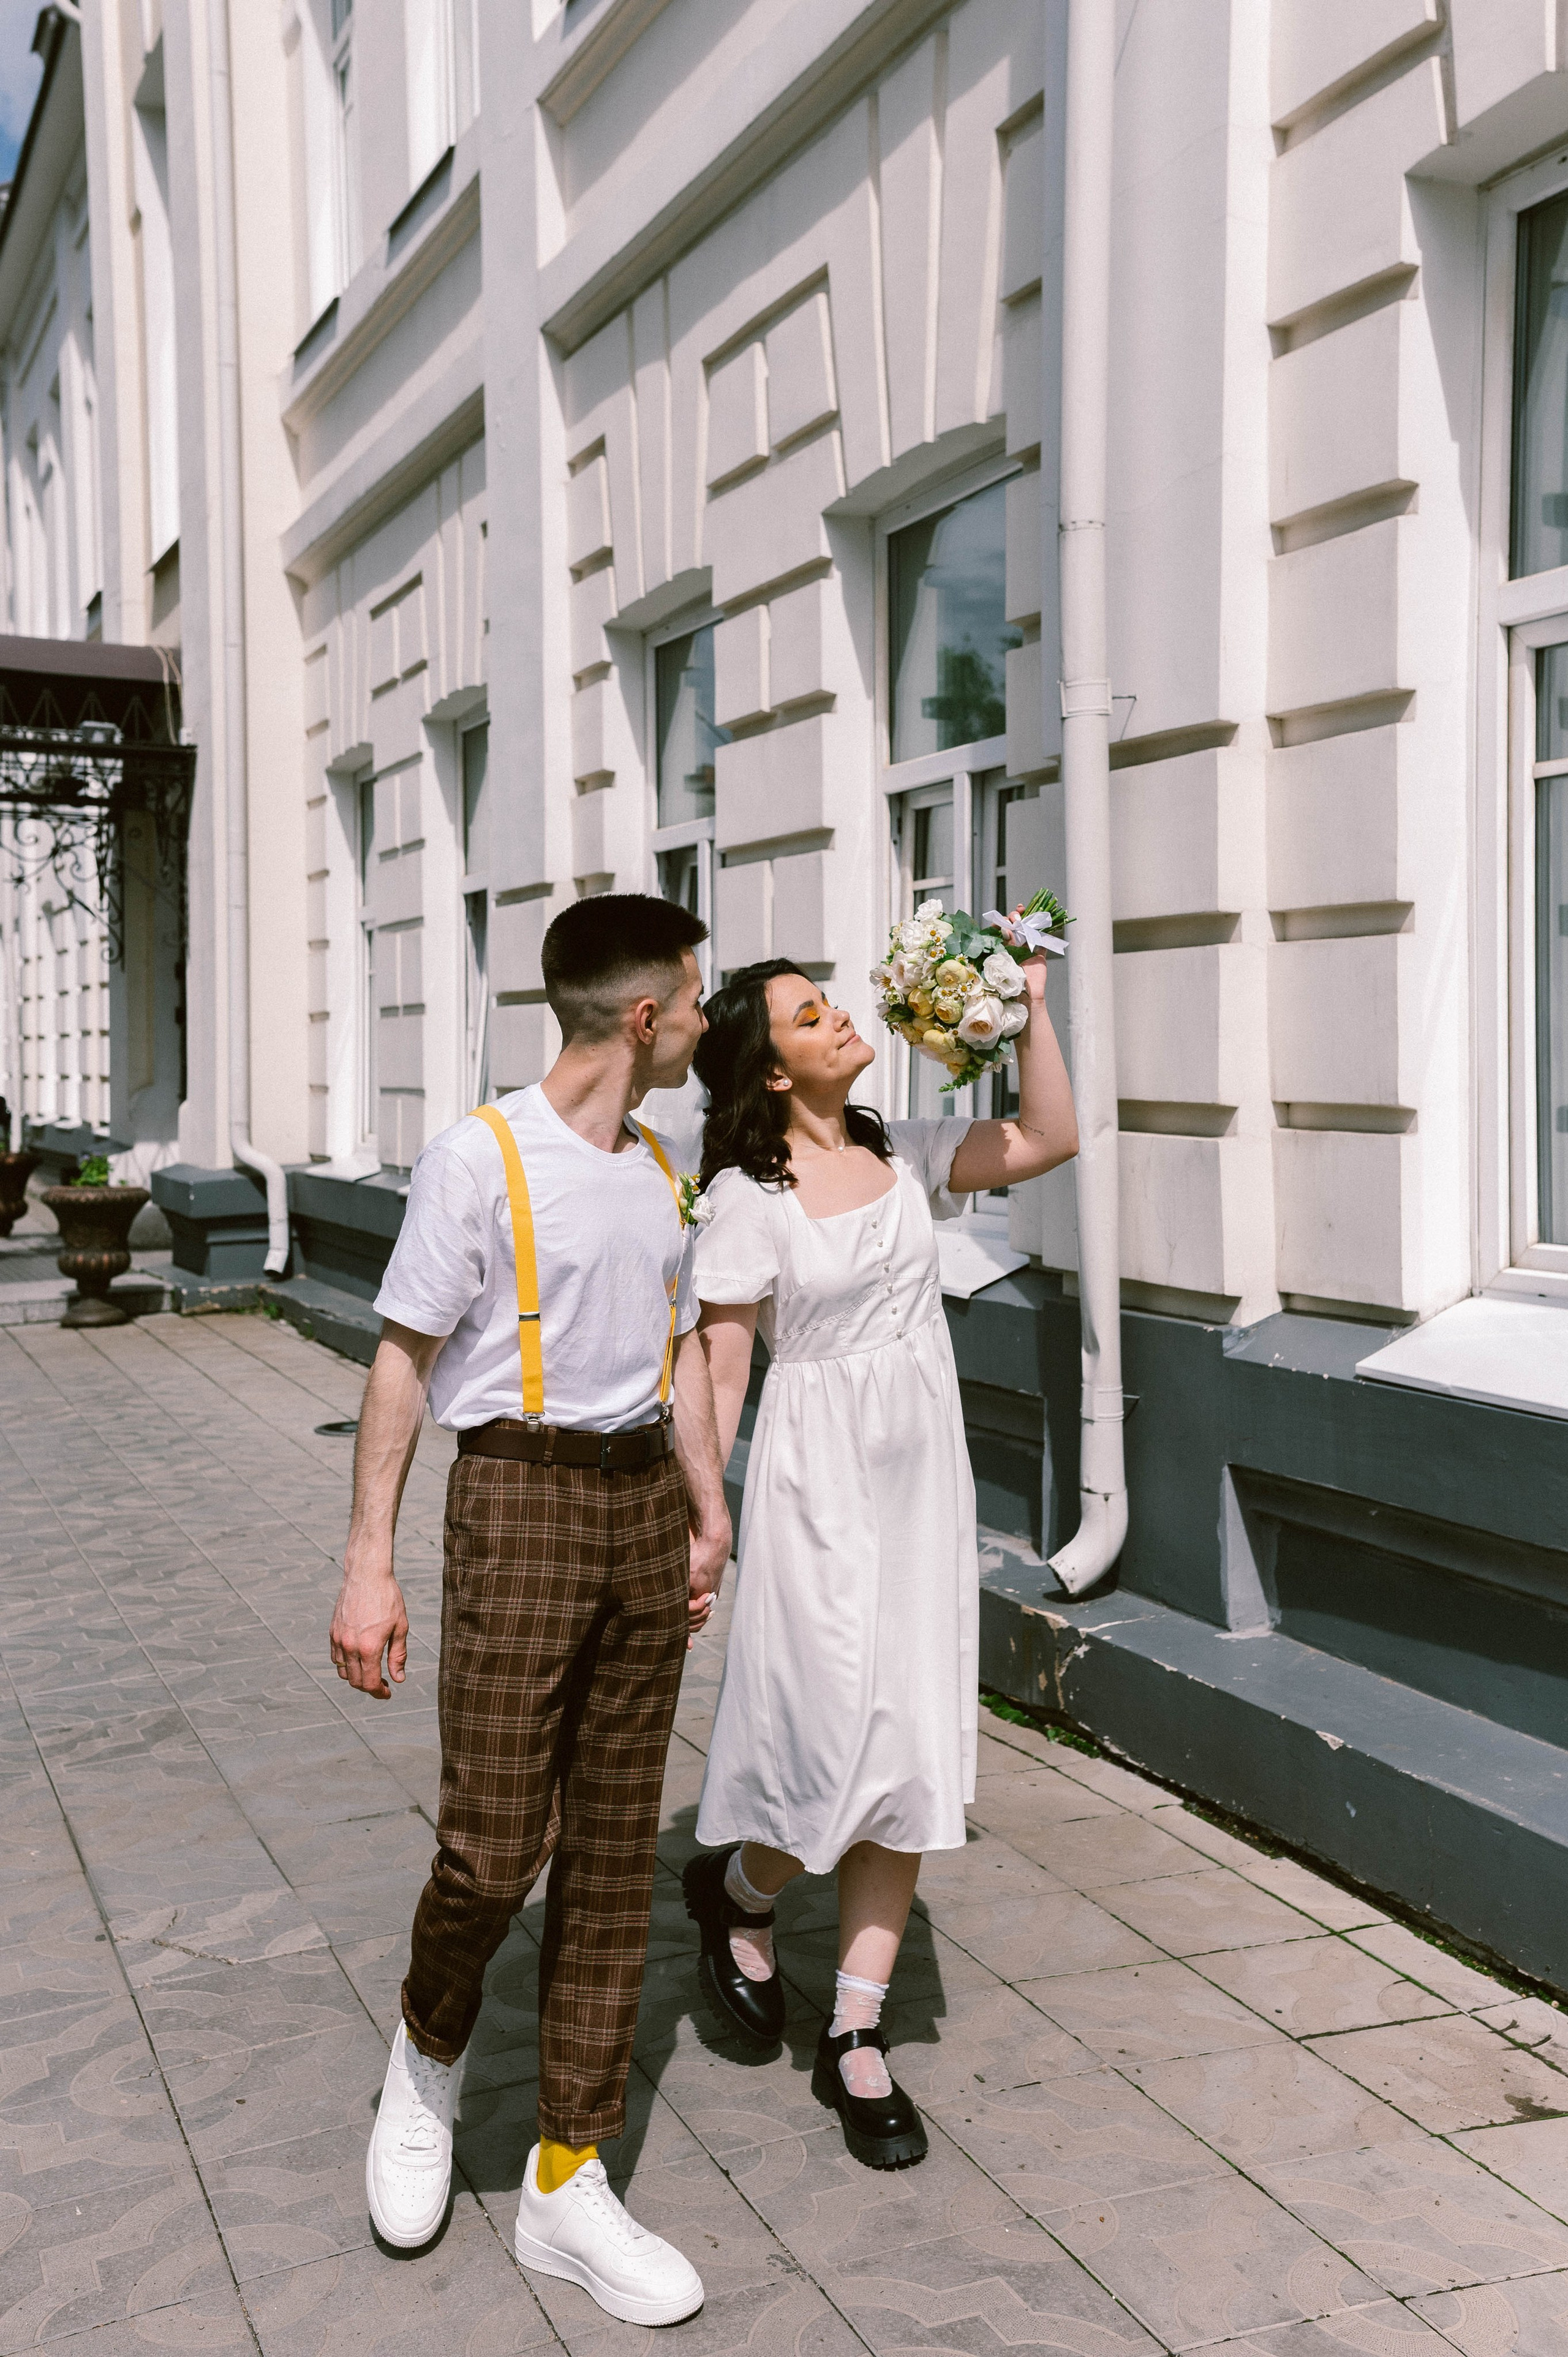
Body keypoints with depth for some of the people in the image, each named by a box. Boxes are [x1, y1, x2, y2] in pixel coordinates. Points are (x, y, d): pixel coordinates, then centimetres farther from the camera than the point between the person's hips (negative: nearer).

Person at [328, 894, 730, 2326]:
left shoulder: (661, 1173, 12)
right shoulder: (480, 1160, -10)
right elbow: (404, 1360, -9)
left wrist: (708, 1511, 15)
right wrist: (370, 1561, -12)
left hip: (644, 1505, 6)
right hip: (521, 1500, -6)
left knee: (615, 1849, 7)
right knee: (494, 1847, -7)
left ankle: (568, 2181, 17)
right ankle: (429, 2057, 27)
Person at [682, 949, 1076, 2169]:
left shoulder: (902, 1154, 7)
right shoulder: (747, 1195, -9)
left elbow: (1049, 1139, 4)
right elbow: (719, 1370, -9)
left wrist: (1028, 1005, -3)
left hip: (925, 1472, 6)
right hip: (820, 1477, -5)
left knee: (912, 1753, 5)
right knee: (847, 1743, -8)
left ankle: (857, 2037, 15)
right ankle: (737, 1890, 27)